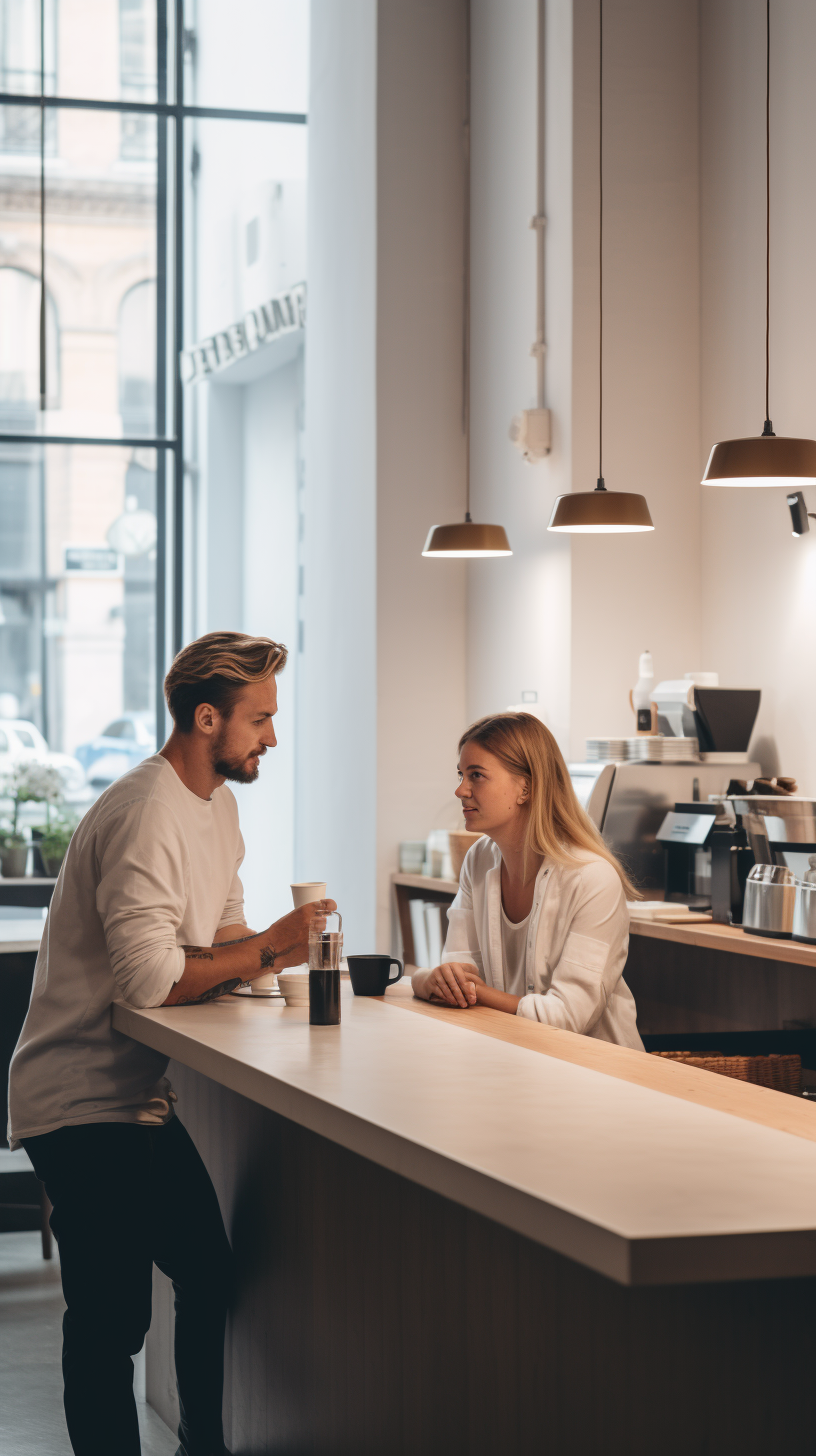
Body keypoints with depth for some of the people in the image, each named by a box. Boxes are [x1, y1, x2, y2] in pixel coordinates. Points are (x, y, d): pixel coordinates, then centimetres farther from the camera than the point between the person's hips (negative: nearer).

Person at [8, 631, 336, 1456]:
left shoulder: (217, 804, 11)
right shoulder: (146, 816, -22)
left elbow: (222, 937, 15)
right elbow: (148, 979, -28)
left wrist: (279, 951, -7)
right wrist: (269, 948, -19)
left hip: (144, 1099, 10)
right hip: (82, 1102, -10)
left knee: (210, 1274, 14)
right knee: (111, 1318, -11)